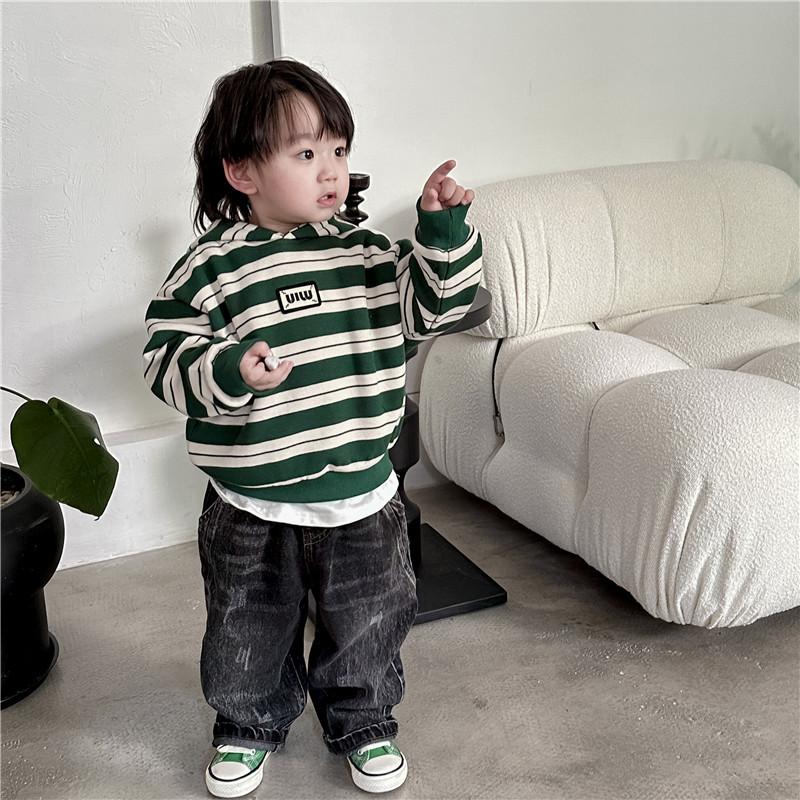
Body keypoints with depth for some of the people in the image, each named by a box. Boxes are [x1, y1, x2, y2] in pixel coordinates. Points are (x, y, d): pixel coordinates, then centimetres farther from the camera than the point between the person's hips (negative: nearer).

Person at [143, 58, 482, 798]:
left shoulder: (365, 253, 0)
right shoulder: (212, 265, -11)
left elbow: (434, 305, 3)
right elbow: (166, 360, -12)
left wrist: (444, 228, -12)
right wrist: (229, 369, -32)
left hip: (362, 498, 3)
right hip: (252, 509, -2)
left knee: (366, 629, 19)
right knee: (249, 635, 18)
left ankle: (364, 723, 46)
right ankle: (250, 725, 46)